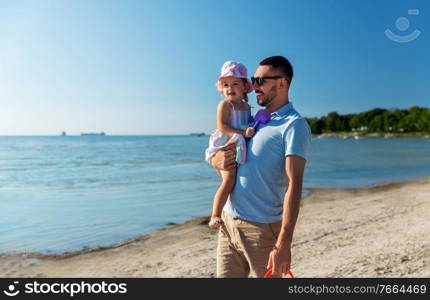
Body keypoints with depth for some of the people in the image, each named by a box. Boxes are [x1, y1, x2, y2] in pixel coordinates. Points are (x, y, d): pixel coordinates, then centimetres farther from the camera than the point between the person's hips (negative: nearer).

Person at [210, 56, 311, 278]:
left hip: (261, 228, -7)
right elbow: (217, 155, 22)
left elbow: (294, 185, -18)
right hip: (228, 222, 7)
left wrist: (283, 244, -23)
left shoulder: (293, 125, -9)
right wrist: (217, 161, -3)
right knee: (225, 274, 14)